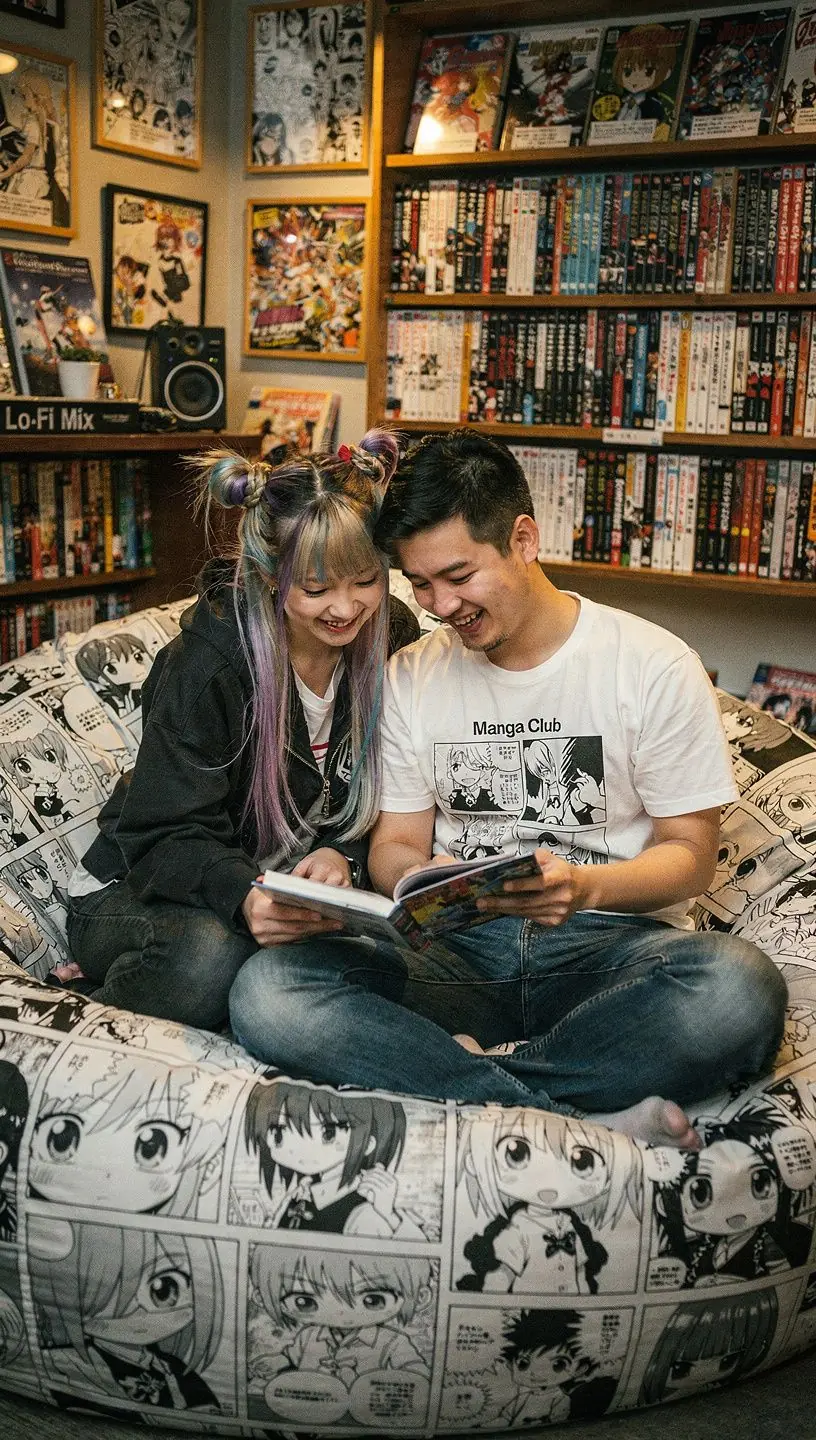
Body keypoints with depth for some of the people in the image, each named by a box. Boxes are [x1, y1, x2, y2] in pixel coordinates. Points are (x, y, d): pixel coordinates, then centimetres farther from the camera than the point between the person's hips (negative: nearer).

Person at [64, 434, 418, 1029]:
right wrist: (243, 896, -42)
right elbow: (171, 834, -21)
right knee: (211, 957, -38)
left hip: (293, 889, 4)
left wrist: (342, 855, -22)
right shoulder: (207, 665, -22)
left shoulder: (395, 640, -7)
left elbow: (379, 800, 1)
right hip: (142, 891, -4)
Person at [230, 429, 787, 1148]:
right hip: (459, 951, 3)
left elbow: (690, 853, 1)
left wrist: (586, 886, -20)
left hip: (609, 944, -2)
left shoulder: (654, 665, 0)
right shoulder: (410, 678, 11)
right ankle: (596, 1124, -28)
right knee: (266, 989, -26)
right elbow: (396, 845, 12)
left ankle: (460, 1073, -20)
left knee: (741, 988, -37)